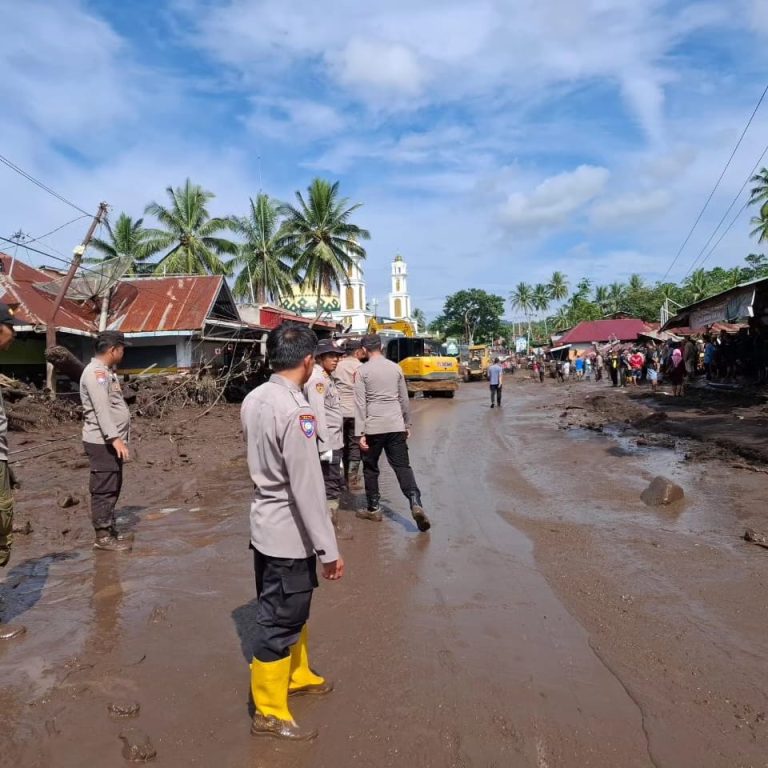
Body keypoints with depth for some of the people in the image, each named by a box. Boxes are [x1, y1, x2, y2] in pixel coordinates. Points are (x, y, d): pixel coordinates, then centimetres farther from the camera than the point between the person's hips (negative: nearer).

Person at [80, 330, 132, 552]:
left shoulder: (106, 372, 17)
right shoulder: (96, 372, -15)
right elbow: (101, 408, -25)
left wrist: (118, 438, 23)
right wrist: (115, 438, -31)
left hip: (110, 440, 10)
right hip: (102, 442, -10)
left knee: (112, 488, 16)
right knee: (104, 490, -4)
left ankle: (110, 529, 26)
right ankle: (103, 537, 3)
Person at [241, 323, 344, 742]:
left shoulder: (254, 399, 1)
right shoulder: (295, 411, -25)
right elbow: (307, 486, -25)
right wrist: (329, 548, -17)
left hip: (266, 524, 9)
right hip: (288, 532, -9)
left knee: (291, 610, 25)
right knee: (279, 621, 8)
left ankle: (297, 676, 46)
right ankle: (269, 713, 25)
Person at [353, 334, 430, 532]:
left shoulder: (363, 371, -4)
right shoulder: (395, 367, 7)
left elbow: (360, 403, -8)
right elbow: (404, 399, 12)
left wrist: (360, 433, -7)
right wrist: (407, 424, 21)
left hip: (373, 427, -3)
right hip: (396, 425, 3)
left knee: (370, 468, 12)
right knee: (402, 466, 4)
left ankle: (374, 509, 20)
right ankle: (416, 503, -14)